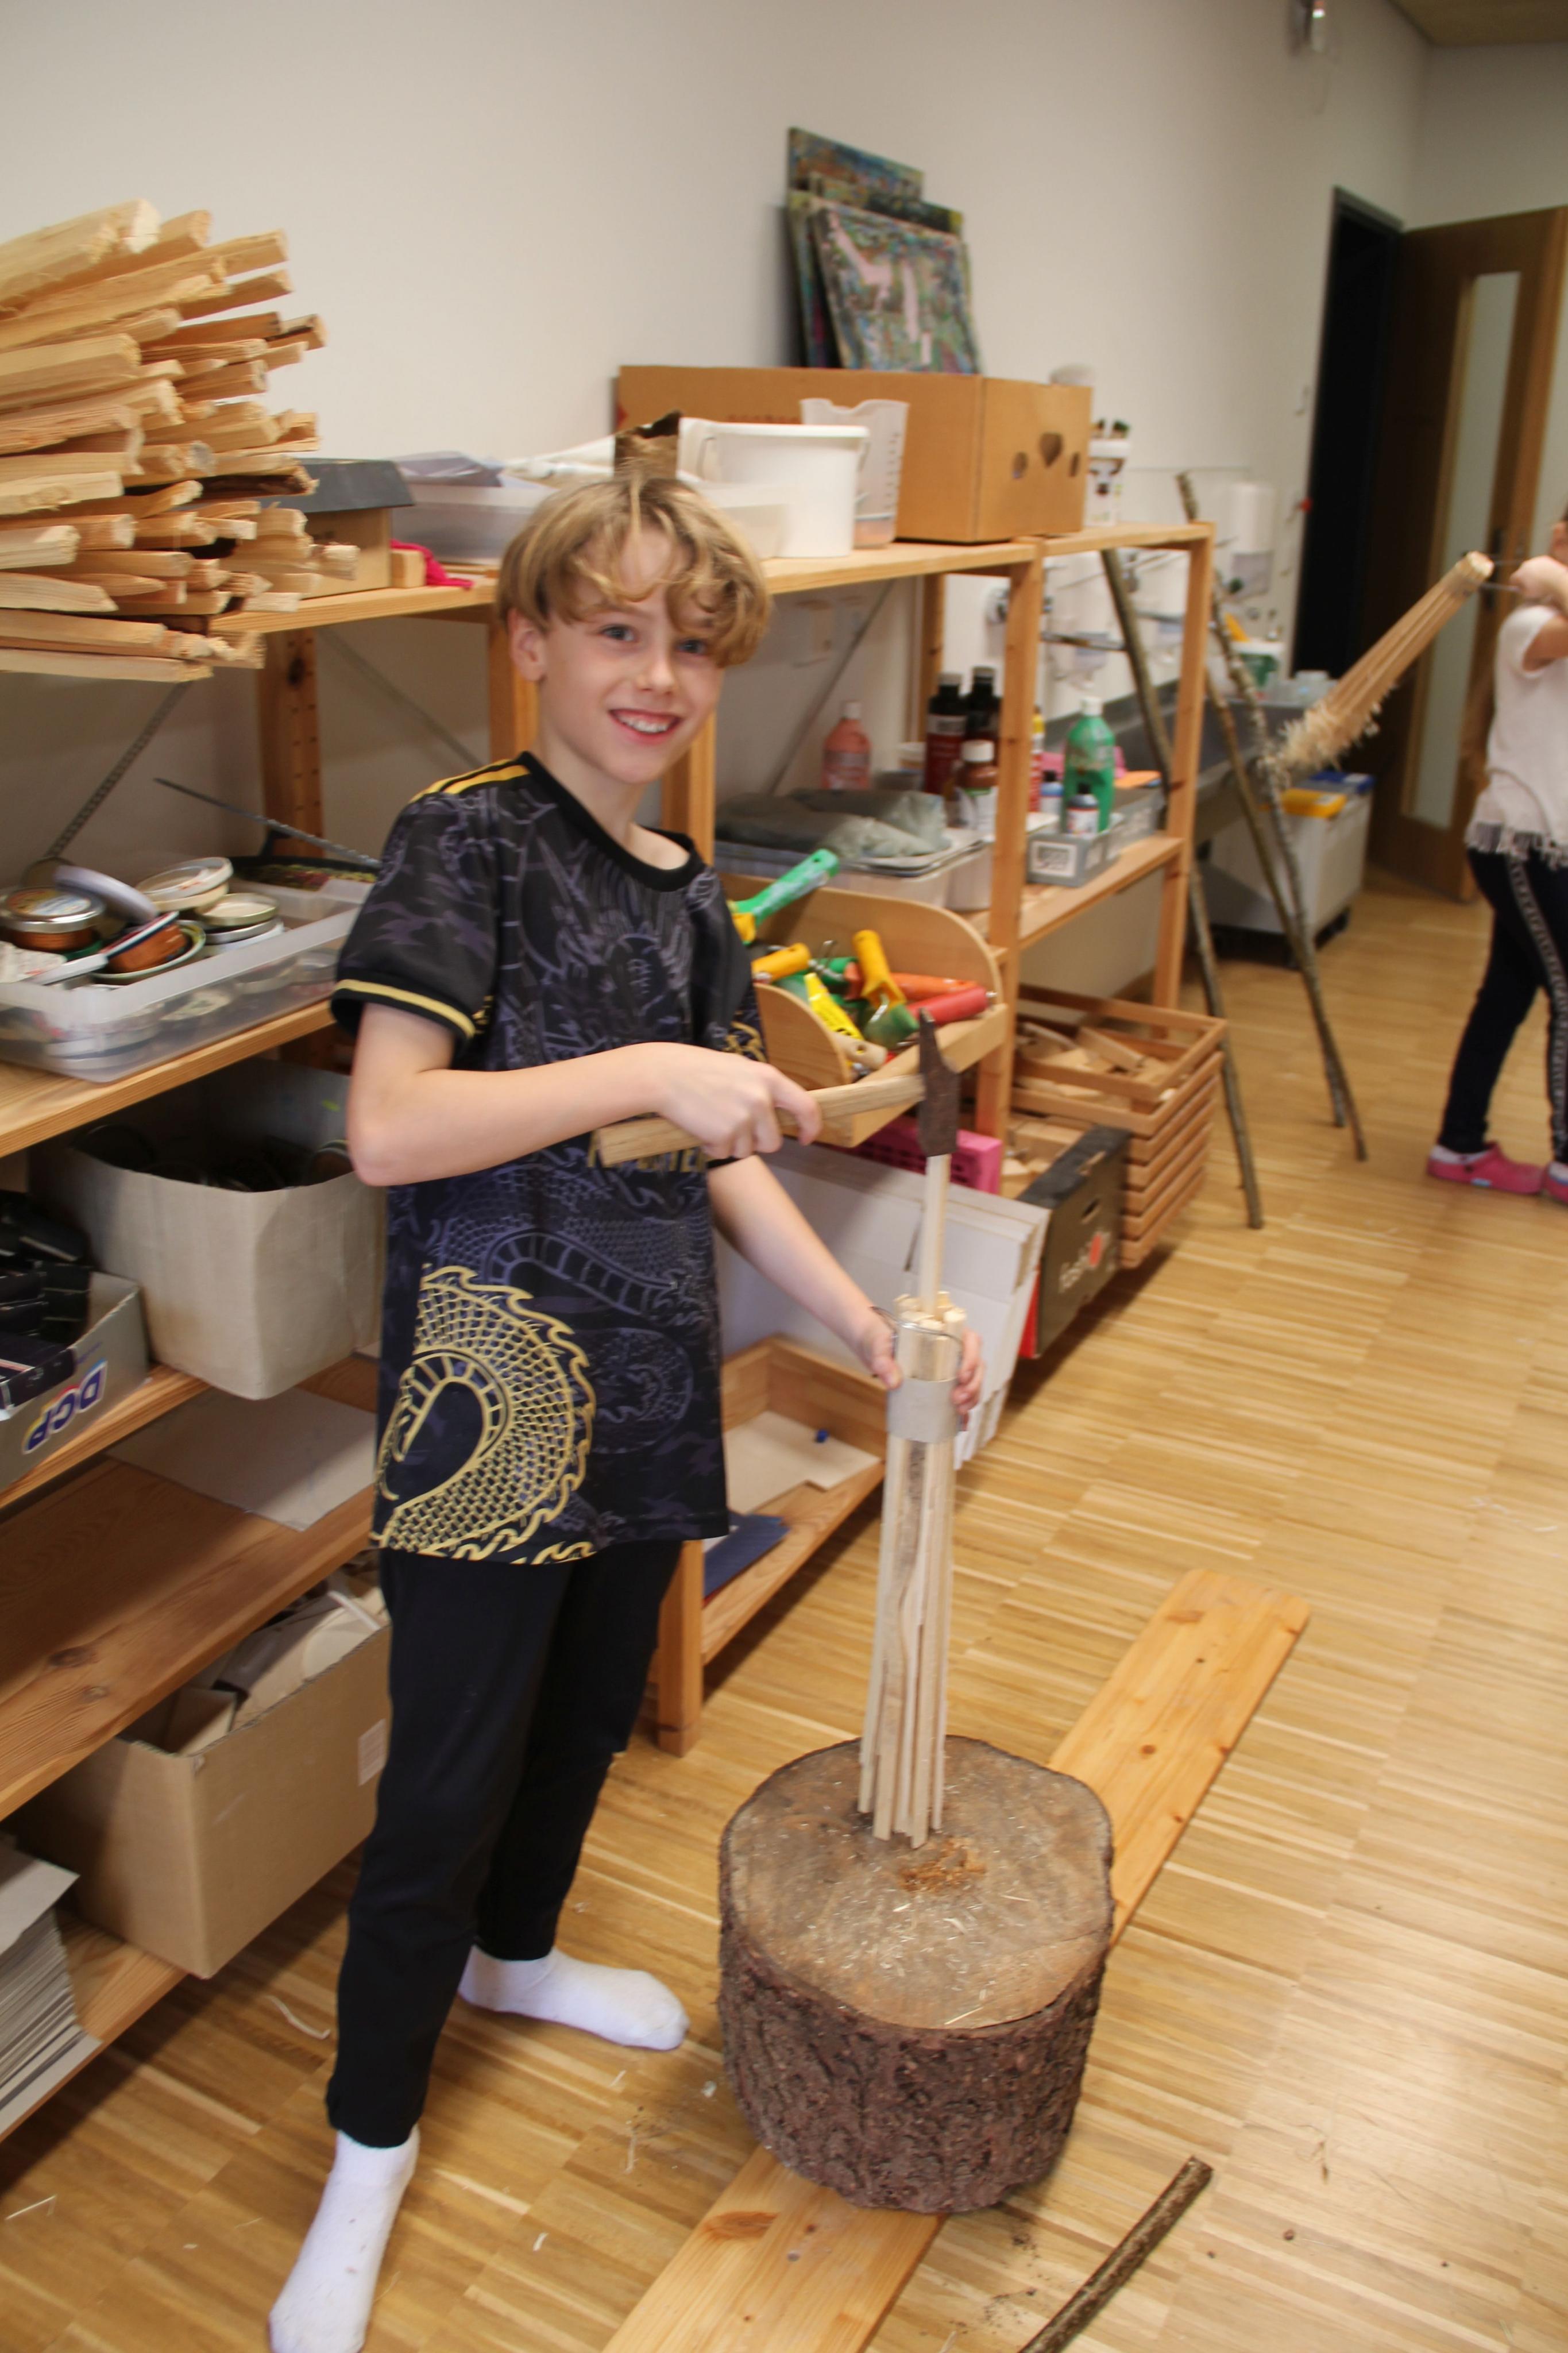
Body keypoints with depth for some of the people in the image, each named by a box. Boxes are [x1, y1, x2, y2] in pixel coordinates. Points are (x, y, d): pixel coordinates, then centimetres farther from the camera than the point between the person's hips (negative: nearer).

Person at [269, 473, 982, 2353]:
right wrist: (649, 1070, -29)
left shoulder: (685, 892, 8)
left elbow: (720, 1155, 11)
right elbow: (385, 1128, -24)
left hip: (646, 1386, 7)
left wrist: (862, 1323, 4)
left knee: (592, 1710, 24)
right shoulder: (466, 839, -13)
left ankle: (515, 1952, 52)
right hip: (493, 1391, -7)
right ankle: (370, 2144, 27)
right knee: (448, 1786, 5)